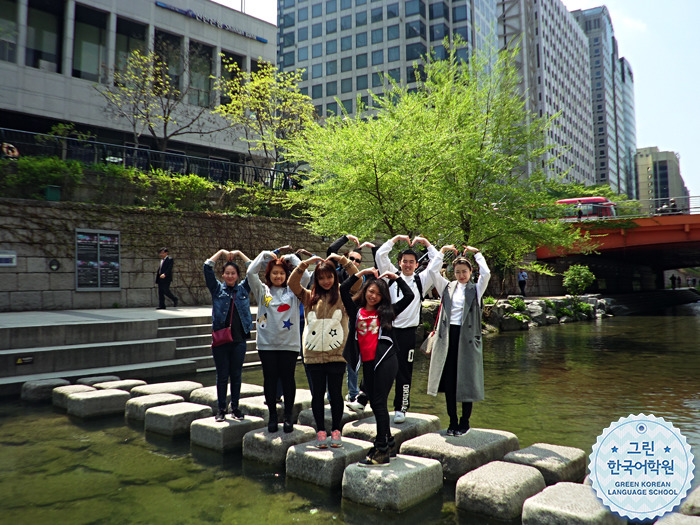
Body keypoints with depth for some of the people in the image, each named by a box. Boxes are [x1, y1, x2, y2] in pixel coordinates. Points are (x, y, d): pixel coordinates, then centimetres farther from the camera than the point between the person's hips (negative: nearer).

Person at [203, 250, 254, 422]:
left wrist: (239, 253, 11)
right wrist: (221, 252, 5)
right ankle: (221, 409, 17)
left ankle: (235, 408, 21)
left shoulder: (243, 289, 9)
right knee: (222, 376, 6)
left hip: (239, 339, 1)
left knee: (236, 375, 9)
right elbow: (207, 267, -1)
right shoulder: (217, 289, 6)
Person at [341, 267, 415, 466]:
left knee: (379, 403, -6)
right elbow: (343, 290, 1)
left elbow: (409, 296, 1)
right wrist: (362, 272, 3)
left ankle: (382, 452, -2)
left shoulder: (386, 312, 5)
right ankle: (389, 444, 26)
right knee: (375, 404, 11)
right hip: (367, 363, 4)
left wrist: (396, 277, 6)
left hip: (385, 360, -4)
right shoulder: (356, 310, 10)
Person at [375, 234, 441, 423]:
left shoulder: (421, 280, 10)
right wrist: (396, 238, 7)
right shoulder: (392, 275, 10)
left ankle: (400, 408, 16)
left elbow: (437, 262, 5)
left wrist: (425, 242, 7)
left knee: (404, 372, 6)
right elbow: (380, 254, 4)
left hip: (407, 332, 0)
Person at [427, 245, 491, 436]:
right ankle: (452, 422, 17)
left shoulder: (476, 289, 6)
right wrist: (443, 250, 5)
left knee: (466, 380, 2)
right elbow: (432, 271, 1)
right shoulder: (447, 287, 10)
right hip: (447, 336, 2)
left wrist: (476, 252, -1)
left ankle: (465, 422, 16)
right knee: (448, 381, 5)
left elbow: (486, 273, -12)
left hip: (467, 337, -2)